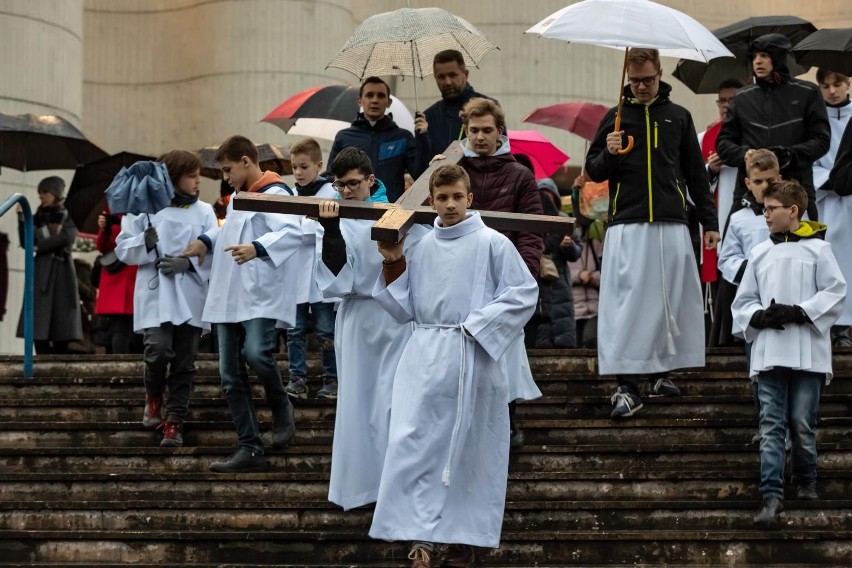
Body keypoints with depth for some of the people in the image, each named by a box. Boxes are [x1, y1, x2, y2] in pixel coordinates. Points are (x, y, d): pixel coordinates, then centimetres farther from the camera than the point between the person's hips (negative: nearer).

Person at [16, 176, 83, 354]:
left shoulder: (69, 217, 5)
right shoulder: (38, 217, 14)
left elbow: (65, 238, -12)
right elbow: (26, 242, 3)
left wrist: (39, 246, -4)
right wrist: (22, 217, -7)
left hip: (62, 272, -2)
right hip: (41, 274, 2)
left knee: (61, 326, -6)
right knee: (39, 325, -8)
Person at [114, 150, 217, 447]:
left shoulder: (204, 212, 6)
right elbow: (123, 249, 5)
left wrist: (188, 262, -14)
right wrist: (145, 242, -14)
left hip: (190, 297, 2)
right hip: (155, 295, -2)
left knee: (184, 363, 3)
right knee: (159, 350, -16)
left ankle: (174, 420, 13)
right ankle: (153, 397, 14)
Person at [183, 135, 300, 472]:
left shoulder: (274, 194, -9)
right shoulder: (237, 197, 20)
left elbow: (292, 232, -26)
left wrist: (257, 248, -40)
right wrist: (206, 242, 21)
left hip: (261, 296, -9)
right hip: (228, 298, 9)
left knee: (256, 353, -28)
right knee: (231, 377, 5)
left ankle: (281, 407, 2)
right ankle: (250, 449, 10)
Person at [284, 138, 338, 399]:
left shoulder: (330, 193, -3)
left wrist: (293, 230, -13)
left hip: (320, 272, -5)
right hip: (295, 271, 5)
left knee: (325, 330, 2)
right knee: (294, 329, 4)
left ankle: (331, 378, 9)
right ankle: (297, 378, 9)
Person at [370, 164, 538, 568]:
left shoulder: (492, 244, -2)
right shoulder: (421, 248, 10)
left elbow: (524, 294, -6)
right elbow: (404, 309, 13)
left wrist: (479, 326, -12)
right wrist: (394, 265, 1)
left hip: (472, 359, -3)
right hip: (425, 357, 4)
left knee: (469, 451, 4)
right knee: (415, 446, -6)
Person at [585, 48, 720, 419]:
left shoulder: (678, 117, 11)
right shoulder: (616, 118, 8)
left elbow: (696, 174, 14)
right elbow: (592, 171, 10)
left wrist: (709, 222, 11)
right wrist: (608, 154, -11)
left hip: (671, 225, 2)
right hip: (627, 225, -2)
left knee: (669, 302, 5)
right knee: (626, 303, -9)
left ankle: (658, 372, 20)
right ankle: (627, 385, -10)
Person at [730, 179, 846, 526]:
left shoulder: (817, 249, 2)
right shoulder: (760, 254, 11)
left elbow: (835, 292, -3)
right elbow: (744, 301, 13)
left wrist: (798, 312, -13)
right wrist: (760, 317, -8)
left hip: (807, 352, -2)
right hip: (768, 352, 3)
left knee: (802, 424, 3)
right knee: (771, 426, -5)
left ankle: (806, 482, 25)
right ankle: (772, 497, -10)